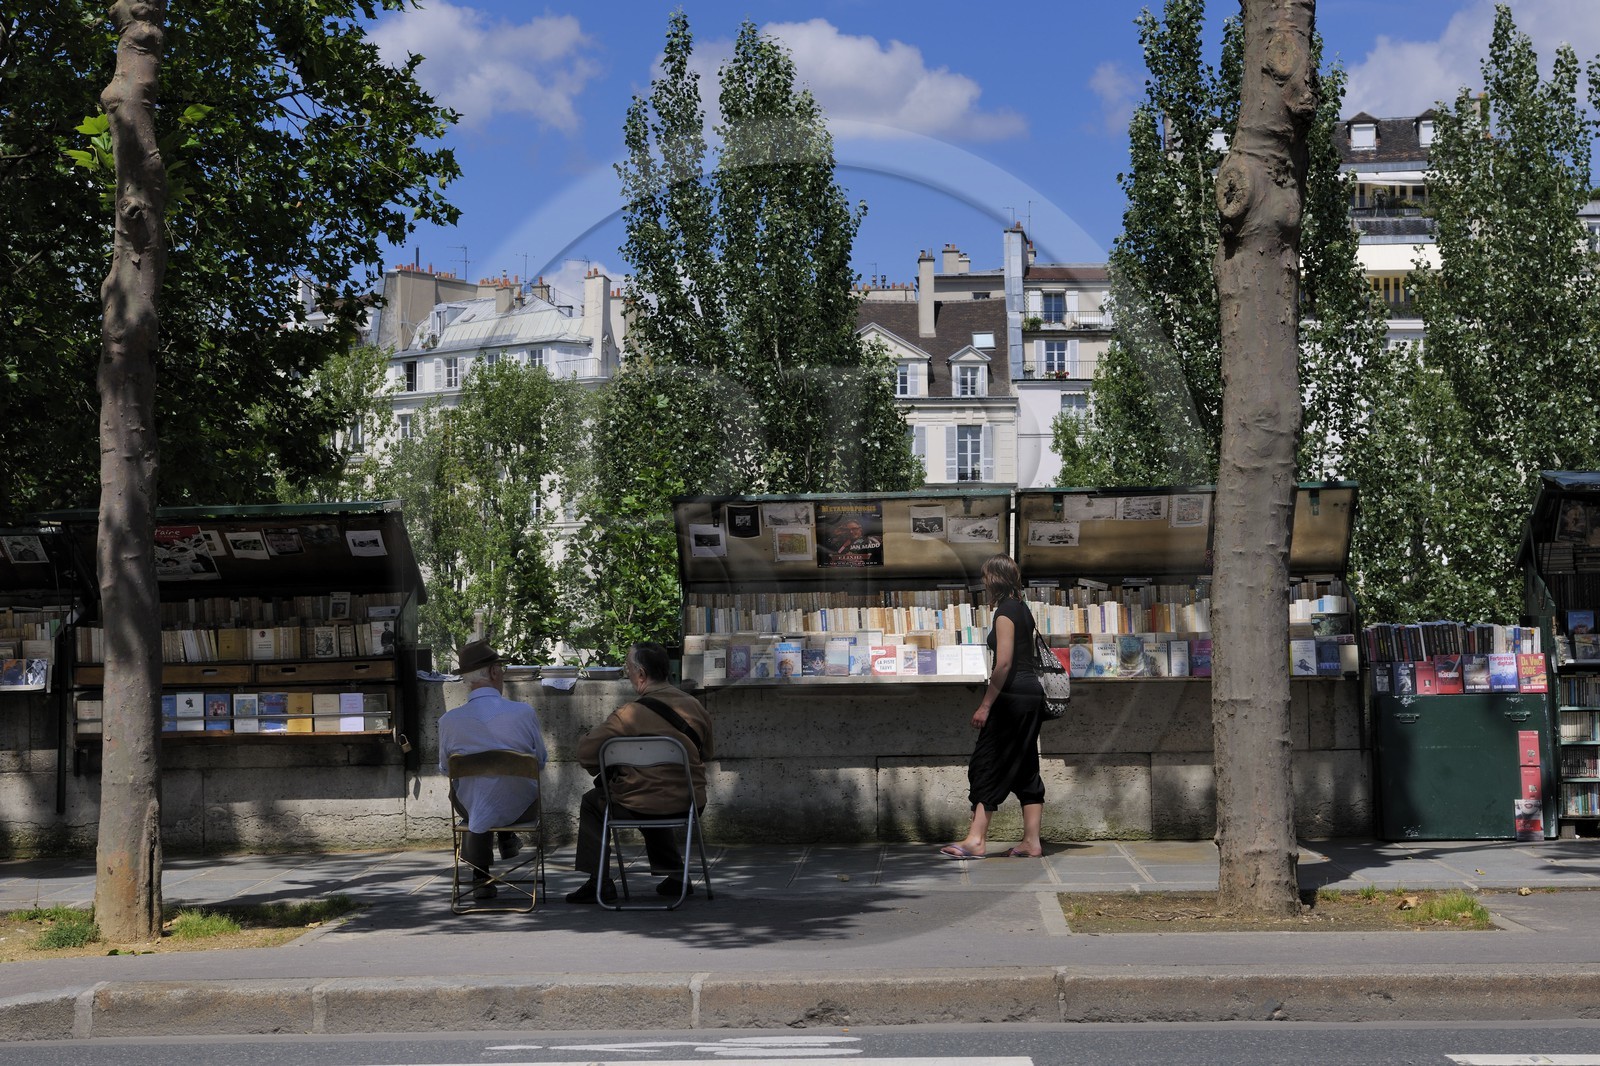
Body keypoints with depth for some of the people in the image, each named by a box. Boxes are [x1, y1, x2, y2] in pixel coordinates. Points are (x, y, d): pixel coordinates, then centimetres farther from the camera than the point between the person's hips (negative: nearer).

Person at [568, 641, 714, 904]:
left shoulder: (629, 714, -18)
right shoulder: (695, 707, 0)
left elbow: (586, 751, -15)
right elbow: (705, 753, 15)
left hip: (640, 808, -6)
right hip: (691, 805, 6)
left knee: (592, 802, 22)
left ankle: (599, 881, 17)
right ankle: (676, 876, 35)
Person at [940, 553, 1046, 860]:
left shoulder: (1005, 611, -13)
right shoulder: (1022, 609, 16)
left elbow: (1004, 663, -19)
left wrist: (985, 705, -18)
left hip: (1012, 697, -10)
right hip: (1031, 694, 10)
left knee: (987, 765, -6)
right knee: (1025, 766, 10)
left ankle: (977, 840, -8)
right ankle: (1032, 841, 10)